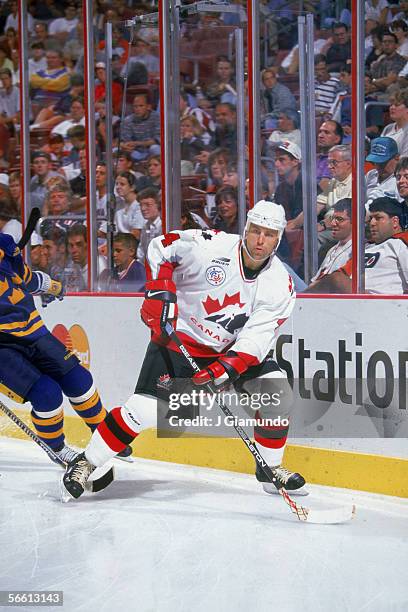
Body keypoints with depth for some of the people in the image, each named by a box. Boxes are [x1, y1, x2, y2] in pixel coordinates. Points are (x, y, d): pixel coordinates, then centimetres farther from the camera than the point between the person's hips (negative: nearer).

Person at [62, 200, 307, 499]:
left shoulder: (280, 286, -13)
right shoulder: (209, 245, -22)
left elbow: (256, 339, -18)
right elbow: (160, 247, -9)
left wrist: (227, 368, -33)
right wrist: (159, 290, -21)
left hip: (233, 347, 4)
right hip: (179, 337, -4)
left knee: (277, 395, -8)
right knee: (146, 408, -17)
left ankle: (271, 468, 14)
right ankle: (85, 463, 0)